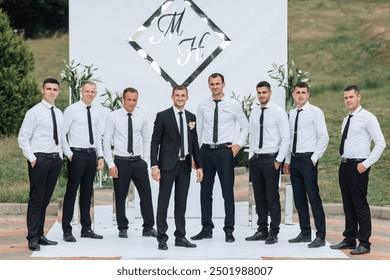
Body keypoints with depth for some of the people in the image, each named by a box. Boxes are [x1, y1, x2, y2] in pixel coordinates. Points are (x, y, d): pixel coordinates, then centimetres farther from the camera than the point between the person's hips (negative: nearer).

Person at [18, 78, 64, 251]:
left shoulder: (59, 113, 13)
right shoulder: (34, 112, -6)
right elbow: (23, 138, -7)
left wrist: (60, 156, 9)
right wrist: (31, 158, -13)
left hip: (56, 159, 6)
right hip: (39, 159, -6)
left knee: (45, 199, 11)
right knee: (36, 199, -4)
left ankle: (40, 235, 18)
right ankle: (33, 238, 0)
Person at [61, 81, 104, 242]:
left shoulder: (95, 113, 13)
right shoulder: (72, 110, -6)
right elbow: (62, 134, -7)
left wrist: (100, 156, 11)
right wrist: (69, 154, -12)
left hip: (91, 155, 6)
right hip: (76, 155, -6)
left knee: (87, 193, 12)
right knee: (71, 192, -3)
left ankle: (86, 229, 20)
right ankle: (67, 231, 2)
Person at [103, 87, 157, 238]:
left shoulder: (142, 116, 3)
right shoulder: (113, 116, -5)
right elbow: (107, 141, -4)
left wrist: (146, 159, 5)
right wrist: (111, 164, -9)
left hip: (138, 162, 2)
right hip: (121, 162, -2)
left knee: (146, 194, 1)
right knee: (120, 197, 6)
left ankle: (148, 227, 11)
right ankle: (122, 228, 18)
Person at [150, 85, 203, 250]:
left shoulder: (191, 117, 10)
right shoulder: (162, 116, -4)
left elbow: (194, 143, 12)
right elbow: (155, 142, -6)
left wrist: (199, 166, 7)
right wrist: (154, 165, -15)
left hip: (185, 165, 4)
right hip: (168, 165, -4)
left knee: (181, 203, 9)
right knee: (163, 202, 0)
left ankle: (180, 237, 15)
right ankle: (162, 238, 5)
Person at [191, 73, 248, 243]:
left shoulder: (233, 105, 0)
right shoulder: (202, 106, 6)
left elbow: (245, 126, 9)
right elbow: (199, 129, 9)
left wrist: (239, 144, -3)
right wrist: (195, 152, 6)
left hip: (225, 151, -2)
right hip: (206, 151, 3)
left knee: (228, 191, 1)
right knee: (205, 191, 8)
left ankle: (229, 230, 10)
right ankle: (206, 229, 18)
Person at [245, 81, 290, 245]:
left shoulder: (278, 112, -6)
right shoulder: (254, 113, 11)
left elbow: (286, 138, -8)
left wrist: (279, 160, -11)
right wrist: (251, 157, 9)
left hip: (271, 159, -6)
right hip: (255, 159, 6)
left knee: (272, 197, -2)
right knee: (259, 197, 10)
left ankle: (274, 233, 5)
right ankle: (262, 230, 17)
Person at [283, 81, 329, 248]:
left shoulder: (315, 112, -5)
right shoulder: (292, 114, 14)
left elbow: (324, 137, -8)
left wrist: (314, 158, -13)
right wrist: (288, 160, 14)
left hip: (308, 160, -7)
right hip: (294, 159, 7)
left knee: (313, 197, -8)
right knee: (299, 198, 10)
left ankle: (320, 236, -5)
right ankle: (305, 233, 19)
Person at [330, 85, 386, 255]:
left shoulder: (367, 118, -8)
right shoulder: (346, 120, 16)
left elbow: (380, 143, -13)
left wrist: (366, 164, -16)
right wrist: (343, 160, 13)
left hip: (358, 167, -8)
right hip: (344, 165, 8)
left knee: (360, 205, -6)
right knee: (348, 205, 12)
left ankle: (364, 243, -1)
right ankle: (349, 240, 20)